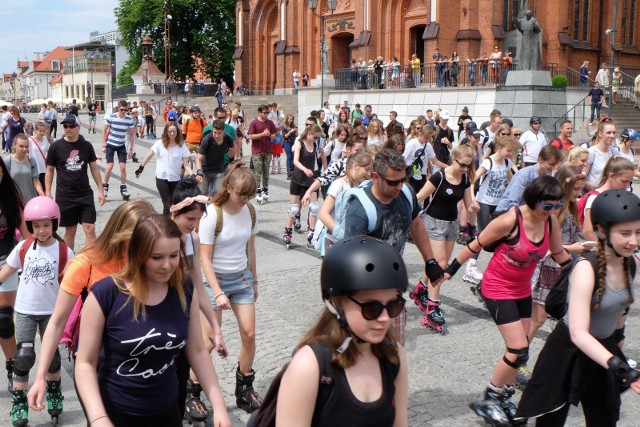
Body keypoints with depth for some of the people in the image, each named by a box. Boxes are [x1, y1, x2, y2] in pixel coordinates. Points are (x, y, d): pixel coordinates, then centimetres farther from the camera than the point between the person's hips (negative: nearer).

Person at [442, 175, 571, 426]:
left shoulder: (551, 221, -7)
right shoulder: (510, 220, -25)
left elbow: (559, 255, 10)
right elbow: (476, 246, -14)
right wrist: (450, 271, -8)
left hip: (522, 290, 7)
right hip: (497, 289, -7)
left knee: (519, 351, 12)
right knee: (519, 351, -10)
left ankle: (504, 399, 31)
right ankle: (488, 401, 8)